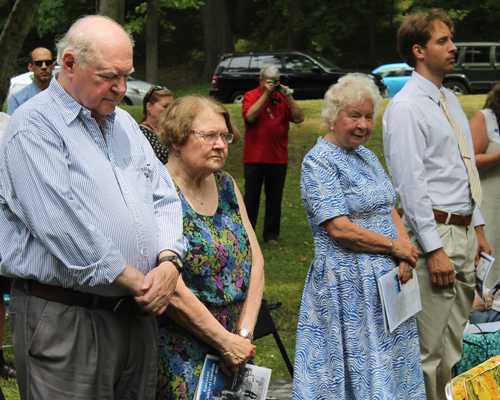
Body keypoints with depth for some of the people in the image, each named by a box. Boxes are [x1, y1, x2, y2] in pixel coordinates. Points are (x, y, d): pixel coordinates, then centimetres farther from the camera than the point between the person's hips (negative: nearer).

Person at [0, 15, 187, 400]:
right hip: (65, 321, -7)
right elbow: (63, 225, -20)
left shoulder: (124, 123, 17)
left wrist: (169, 262, -5)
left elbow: (164, 198, 15)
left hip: (138, 313, 7)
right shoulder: (34, 127, -10)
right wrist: (136, 281, -15)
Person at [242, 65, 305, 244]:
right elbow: (250, 116, -18)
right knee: (251, 197, 1)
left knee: (275, 199, 7)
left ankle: (271, 235, 16)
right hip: (254, 157, -3)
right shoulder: (251, 96, 1)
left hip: (278, 158, 3)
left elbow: (299, 118, -2)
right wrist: (266, 94, -15)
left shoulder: (283, 98, 9)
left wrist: (288, 97, -11)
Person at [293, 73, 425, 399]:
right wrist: (394, 247, -12)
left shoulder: (368, 157, 14)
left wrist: (405, 255, -4)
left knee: (390, 364, 10)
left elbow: (390, 211, 14)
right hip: (348, 283, -8)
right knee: (355, 366, -3)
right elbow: (339, 229, -19)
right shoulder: (319, 161, -11)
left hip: (386, 278, 8)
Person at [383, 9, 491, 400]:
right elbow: (410, 184, -16)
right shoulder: (407, 107, -12)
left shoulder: (451, 100, 16)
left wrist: (478, 228, 17)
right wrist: (434, 249, -19)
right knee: (428, 349, -5)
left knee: (456, 343, 14)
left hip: (464, 232, 9)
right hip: (435, 232, -9)